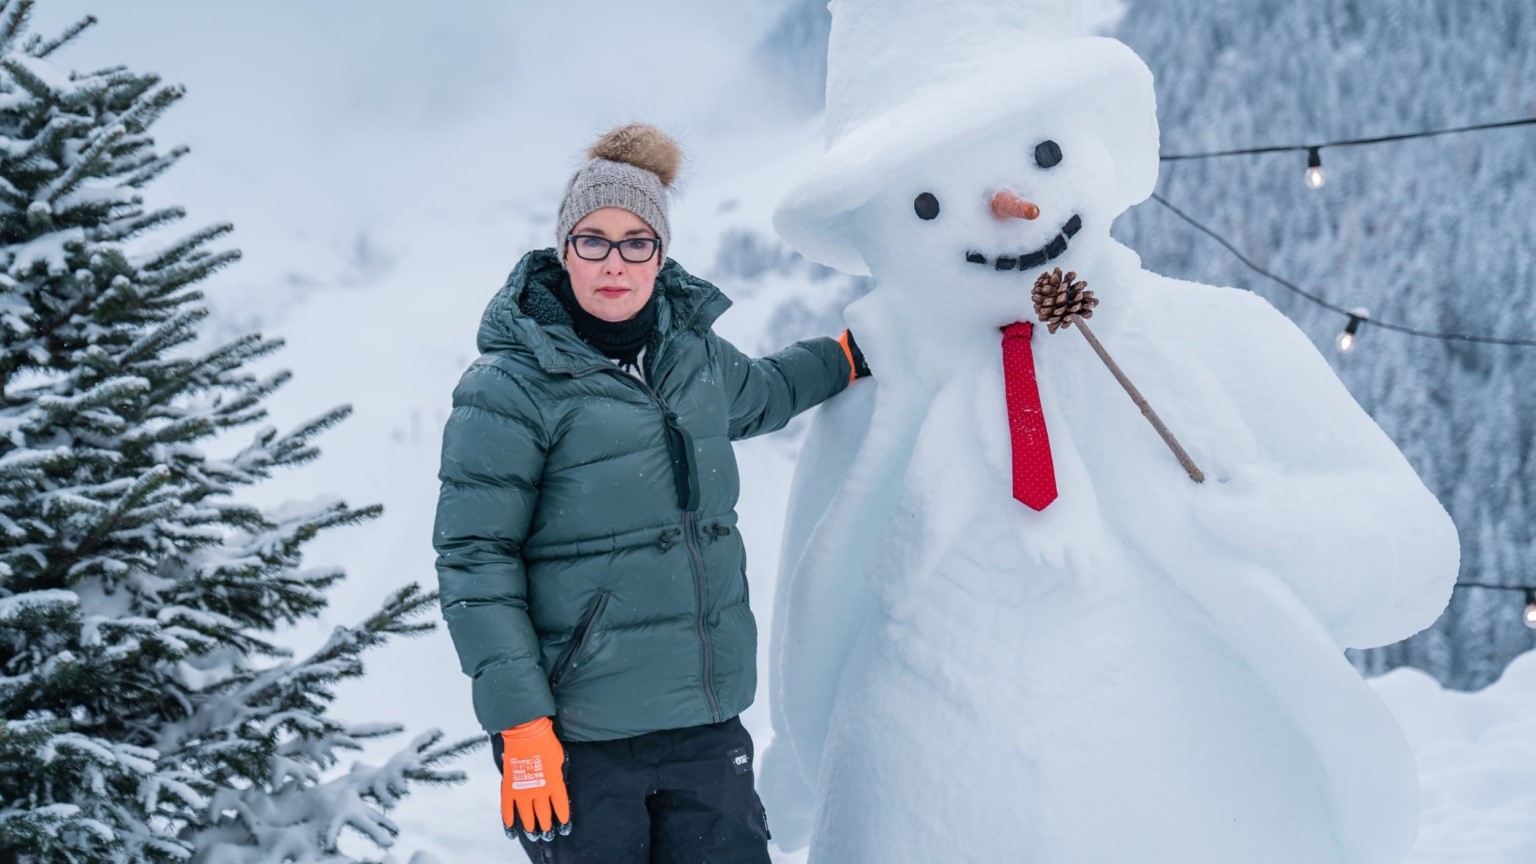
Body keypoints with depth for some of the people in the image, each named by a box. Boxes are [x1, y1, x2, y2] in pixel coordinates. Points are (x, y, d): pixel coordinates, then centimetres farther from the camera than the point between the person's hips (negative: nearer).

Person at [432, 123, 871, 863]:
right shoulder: (510, 391, -11)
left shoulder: (695, 353, 8)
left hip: (708, 727, 6)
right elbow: (474, 565, -11)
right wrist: (521, 729, -15)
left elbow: (755, 396, 33)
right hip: (579, 742, -5)